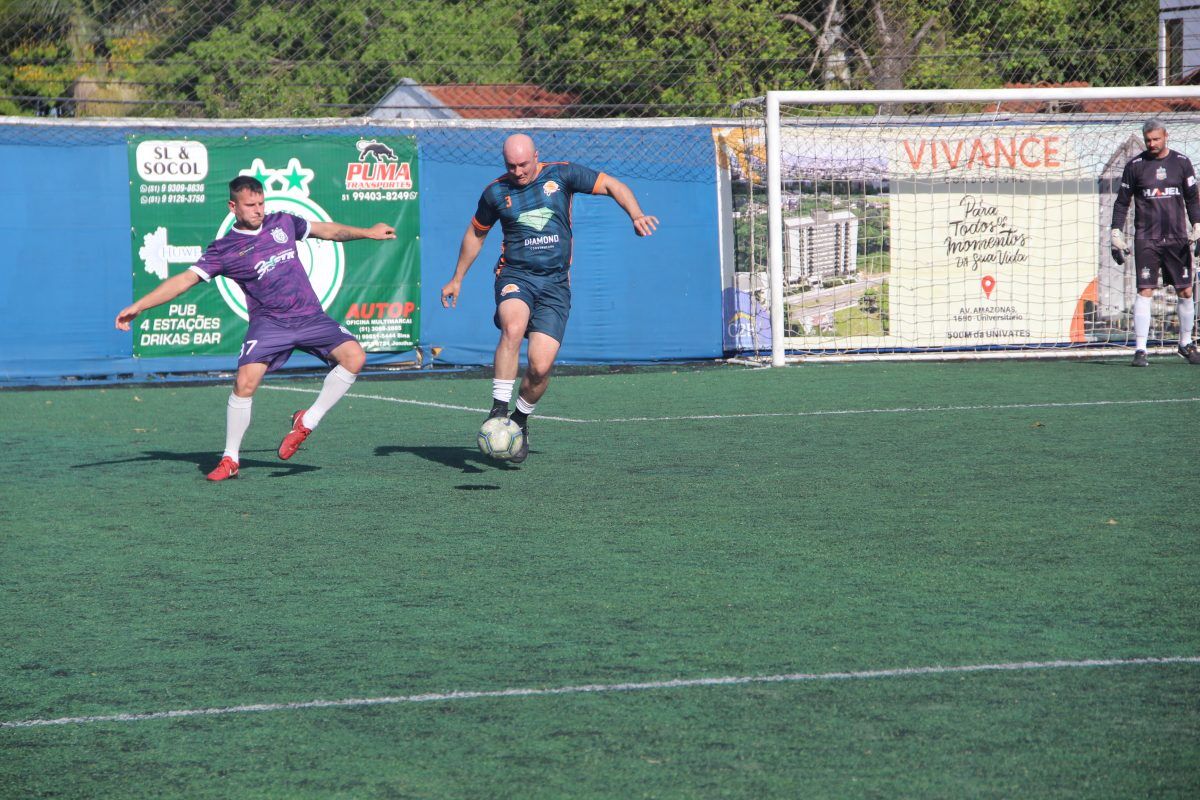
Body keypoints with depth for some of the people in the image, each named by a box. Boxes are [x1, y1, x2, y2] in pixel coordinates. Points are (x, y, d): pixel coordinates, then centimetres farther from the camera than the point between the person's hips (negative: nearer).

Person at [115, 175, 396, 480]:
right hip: (269, 322, -3)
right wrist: (139, 306, -17)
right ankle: (230, 459, -2)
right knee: (245, 382, -21)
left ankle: (307, 421, -1)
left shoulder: (282, 223, 10)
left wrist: (367, 232, 30)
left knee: (353, 356, -17)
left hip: (310, 316, 3)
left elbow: (327, 230, 26)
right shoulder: (224, 250, -3)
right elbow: (185, 279, -8)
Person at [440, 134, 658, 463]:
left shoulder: (562, 174, 2)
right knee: (513, 328, -34)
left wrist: (637, 215, -13)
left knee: (541, 365, -11)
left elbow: (612, 185, 5)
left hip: (555, 283, 0)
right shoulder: (496, 192, 6)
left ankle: (520, 421, 15)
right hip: (515, 275, 0)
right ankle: (499, 410, -30)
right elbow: (475, 234, 22)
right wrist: (457, 279, 27)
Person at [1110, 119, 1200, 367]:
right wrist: (1116, 234, 0)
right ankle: (1140, 350, -10)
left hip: (1177, 239, 2)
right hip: (1146, 240, -2)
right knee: (1145, 291, -10)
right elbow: (1122, 202, 7)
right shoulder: (1135, 166, 3)